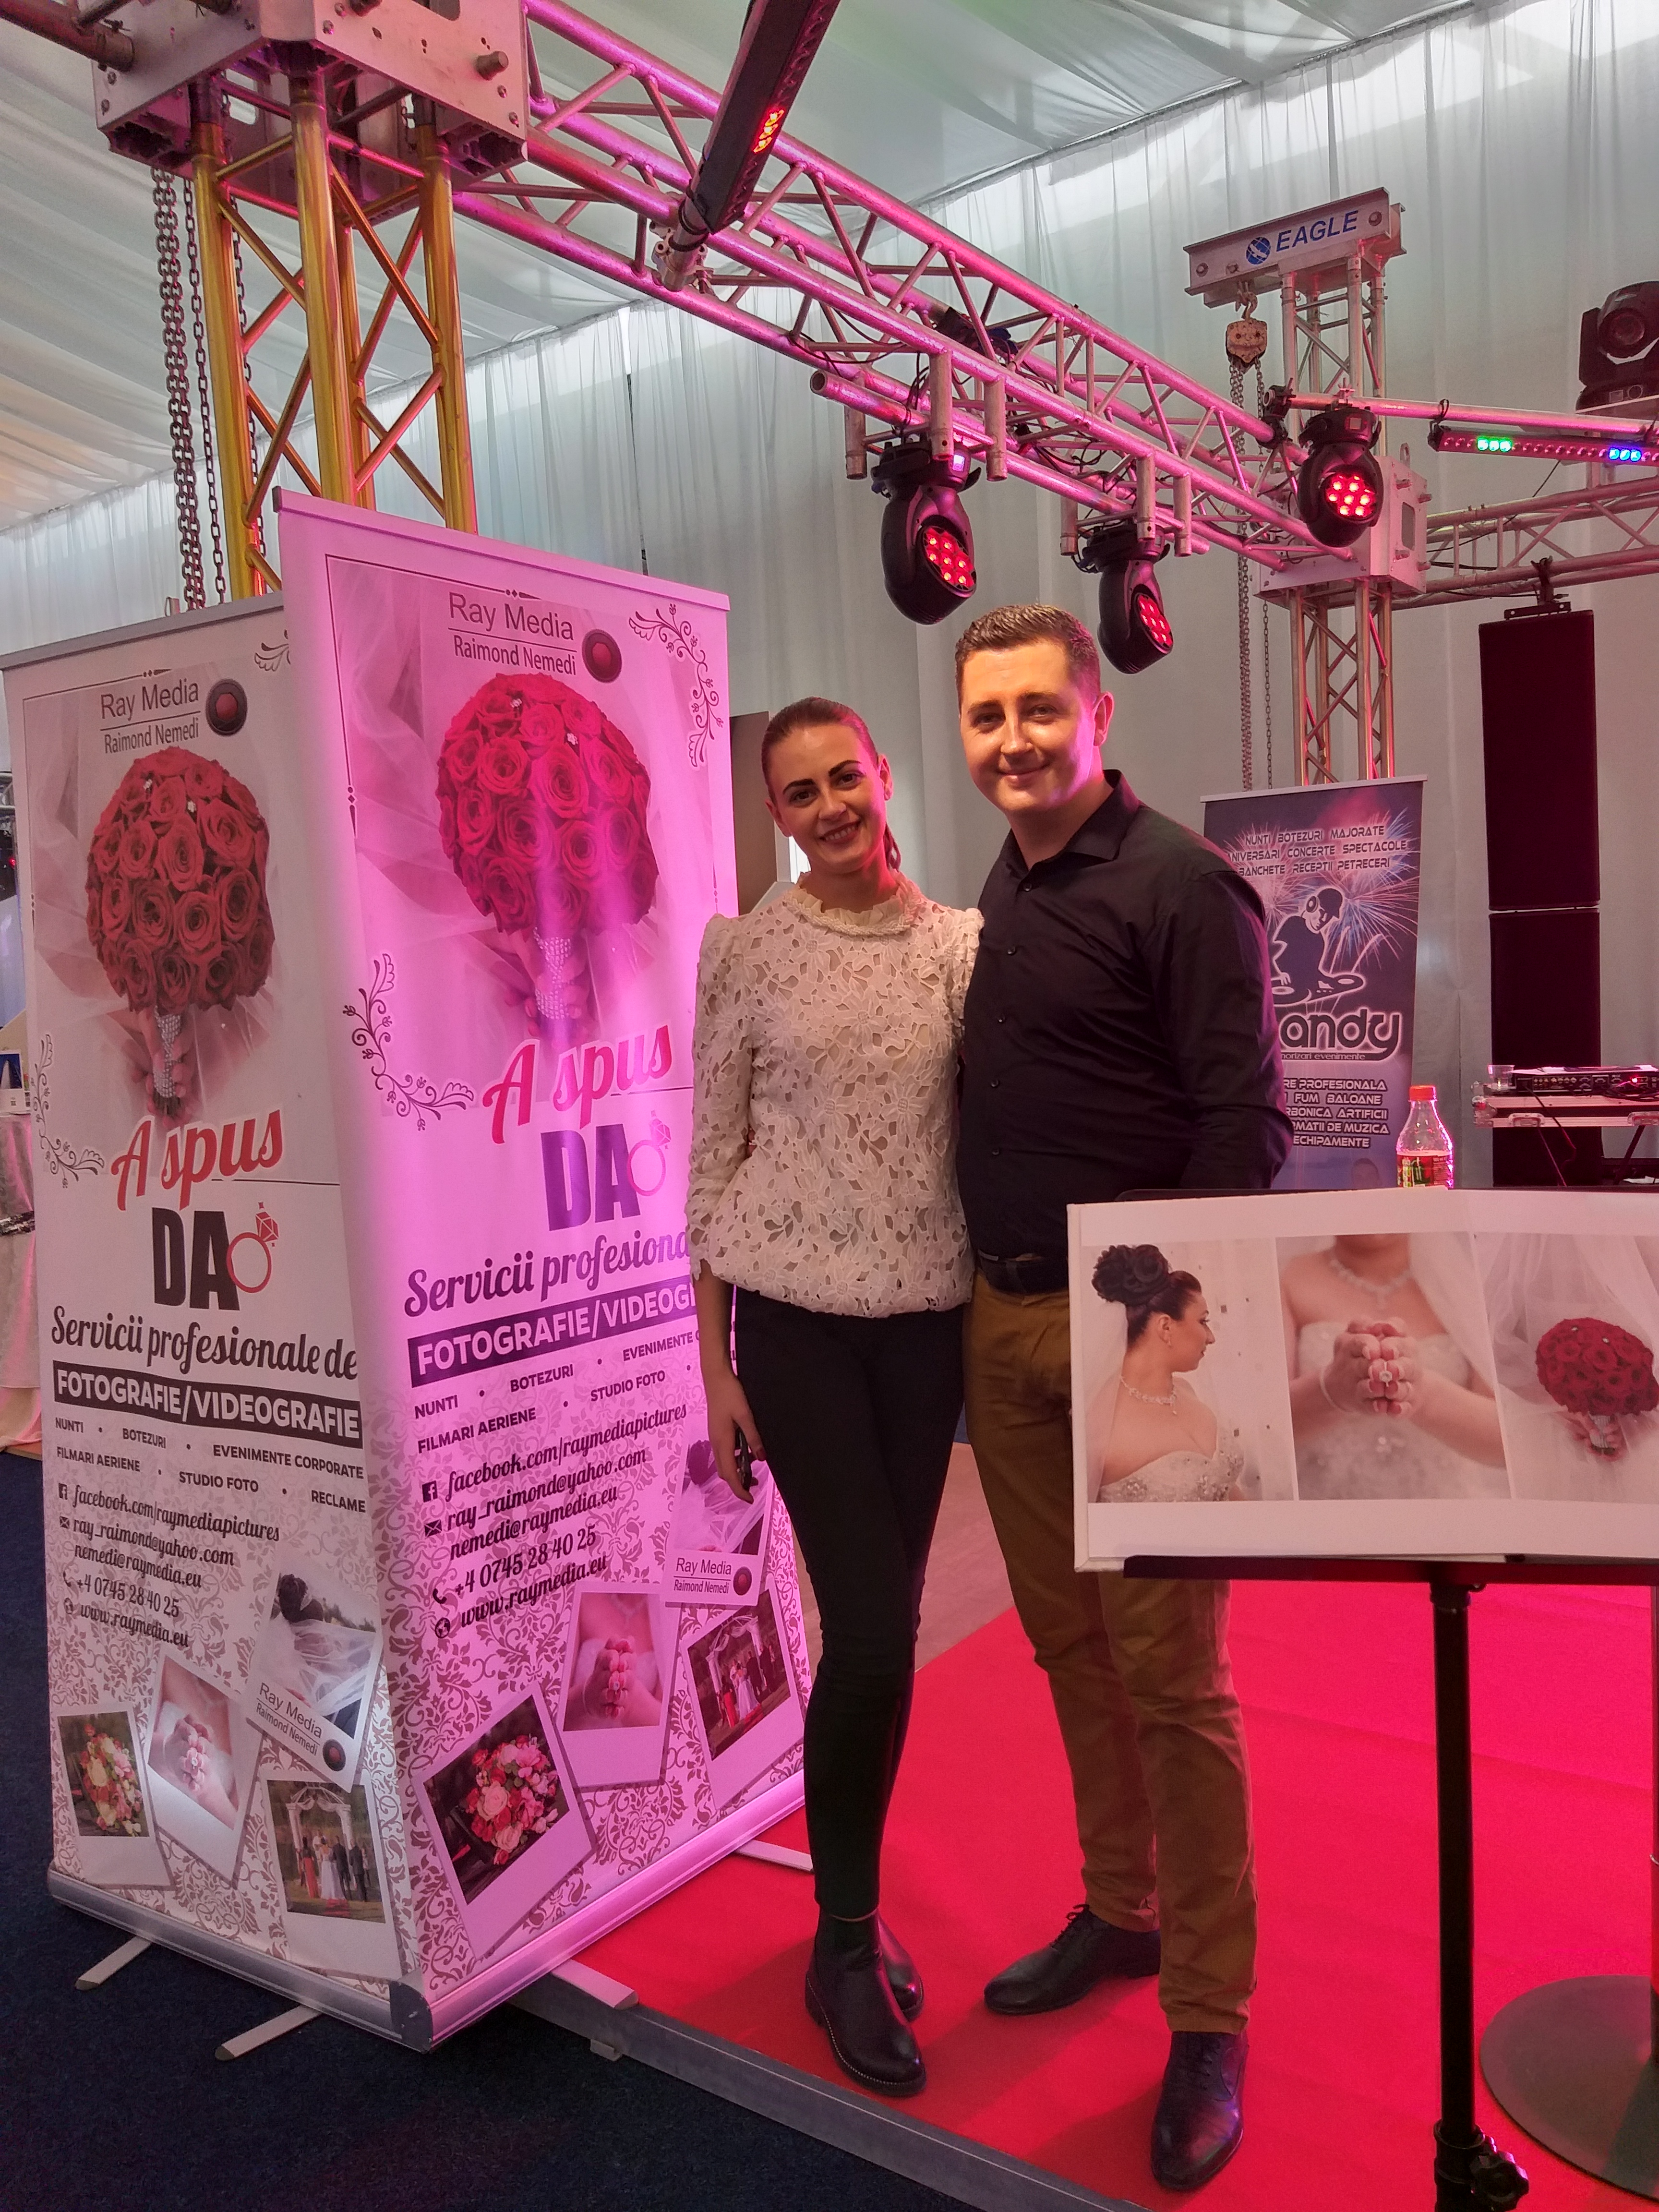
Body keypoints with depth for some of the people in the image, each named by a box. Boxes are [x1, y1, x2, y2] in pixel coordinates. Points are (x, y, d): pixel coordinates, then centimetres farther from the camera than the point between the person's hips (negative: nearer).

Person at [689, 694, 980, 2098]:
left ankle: (853, 1907, 34)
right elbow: (710, 1158, -1)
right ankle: (849, 1941, 19)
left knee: (883, 1624, 12)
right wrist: (713, 1362, -3)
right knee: (874, 1630, -5)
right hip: (798, 1316, -3)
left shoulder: (962, 943, 4)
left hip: (930, 1317, 3)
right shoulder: (747, 951, -3)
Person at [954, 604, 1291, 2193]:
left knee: (1167, 1672, 0)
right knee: (1067, 1643, 16)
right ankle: (1119, 1911, 35)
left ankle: (1207, 2020, 16)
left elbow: (1244, 1124, -13)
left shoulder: (1179, 887, -9)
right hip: (1005, 1325, 7)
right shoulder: (998, 896, 13)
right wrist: (990, 1292, 13)